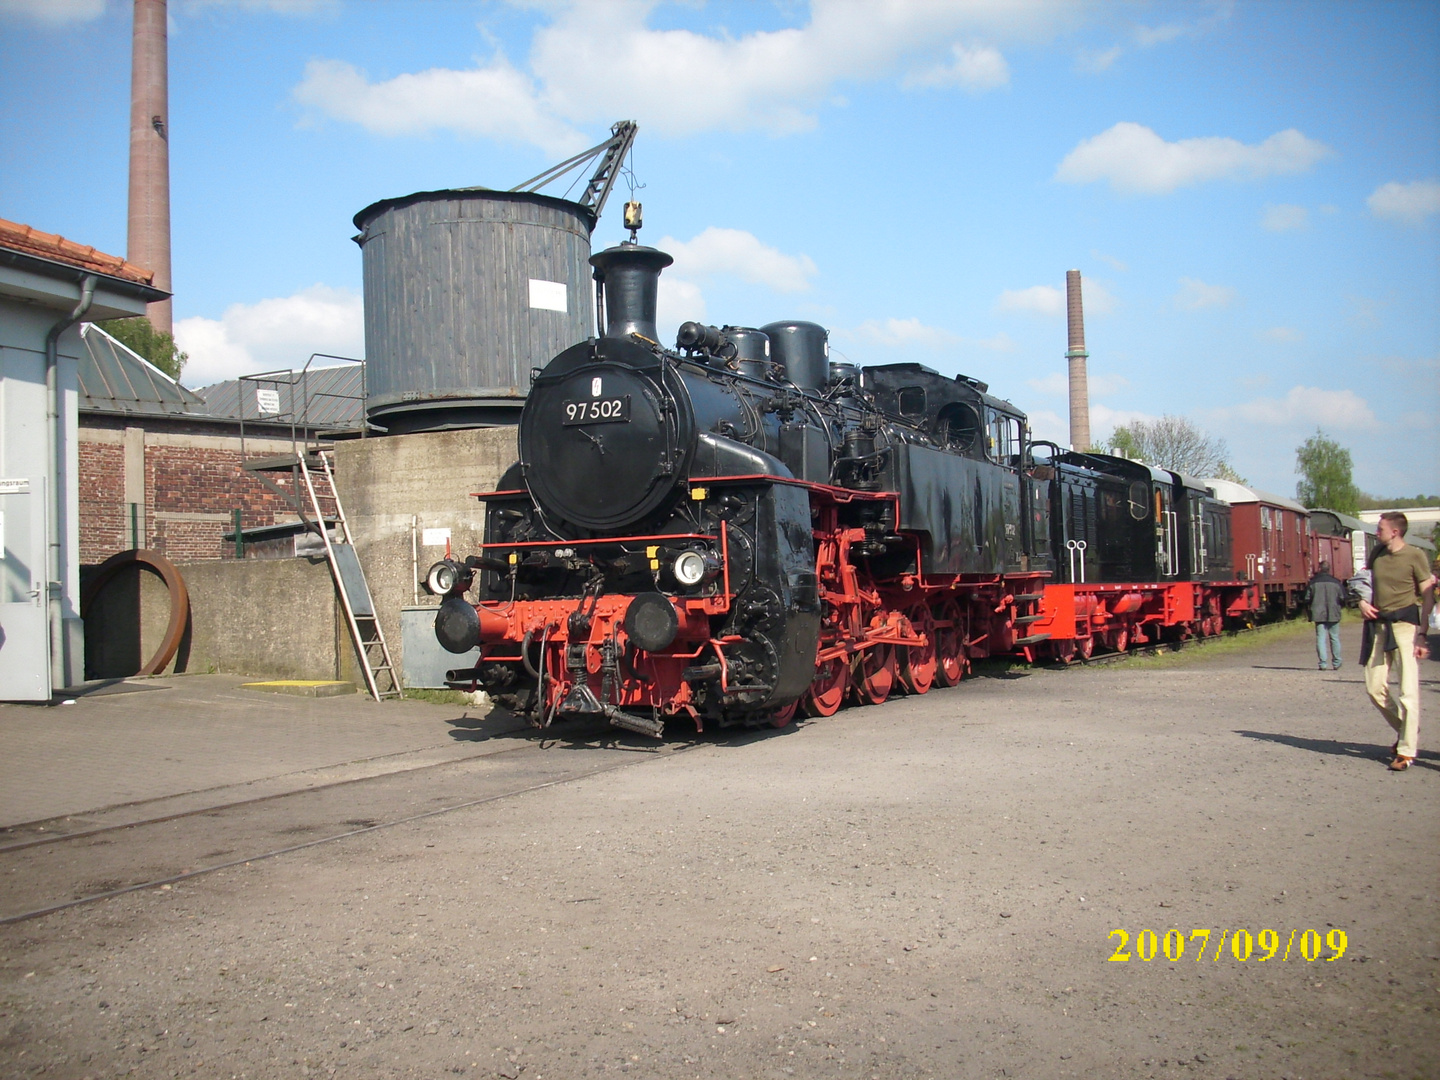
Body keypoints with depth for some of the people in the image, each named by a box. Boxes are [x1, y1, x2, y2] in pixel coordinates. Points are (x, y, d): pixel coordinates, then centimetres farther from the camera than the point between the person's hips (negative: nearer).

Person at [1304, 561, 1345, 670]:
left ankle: (1323, 663, -8)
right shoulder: (1336, 582, 0)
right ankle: (1336, 663, 15)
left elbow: (1307, 599, -1)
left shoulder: (1313, 582, -2)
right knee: (1334, 638, 11)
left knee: (1321, 638, 0)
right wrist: (1339, 607, 20)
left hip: (1318, 615, -1)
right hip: (1333, 615, 1)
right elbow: (1343, 599, 1)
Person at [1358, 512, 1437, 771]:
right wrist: (1362, 602, 2)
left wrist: (1423, 635, -15)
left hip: (1405, 624, -6)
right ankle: (1404, 729, 27)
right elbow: (1365, 584, 25)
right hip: (1379, 624, 6)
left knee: (1408, 689, -8)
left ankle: (1407, 751, -4)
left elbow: (1429, 598, -9)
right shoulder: (1376, 555, 10)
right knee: (1375, 687, 6)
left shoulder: (1415, 556, -8)